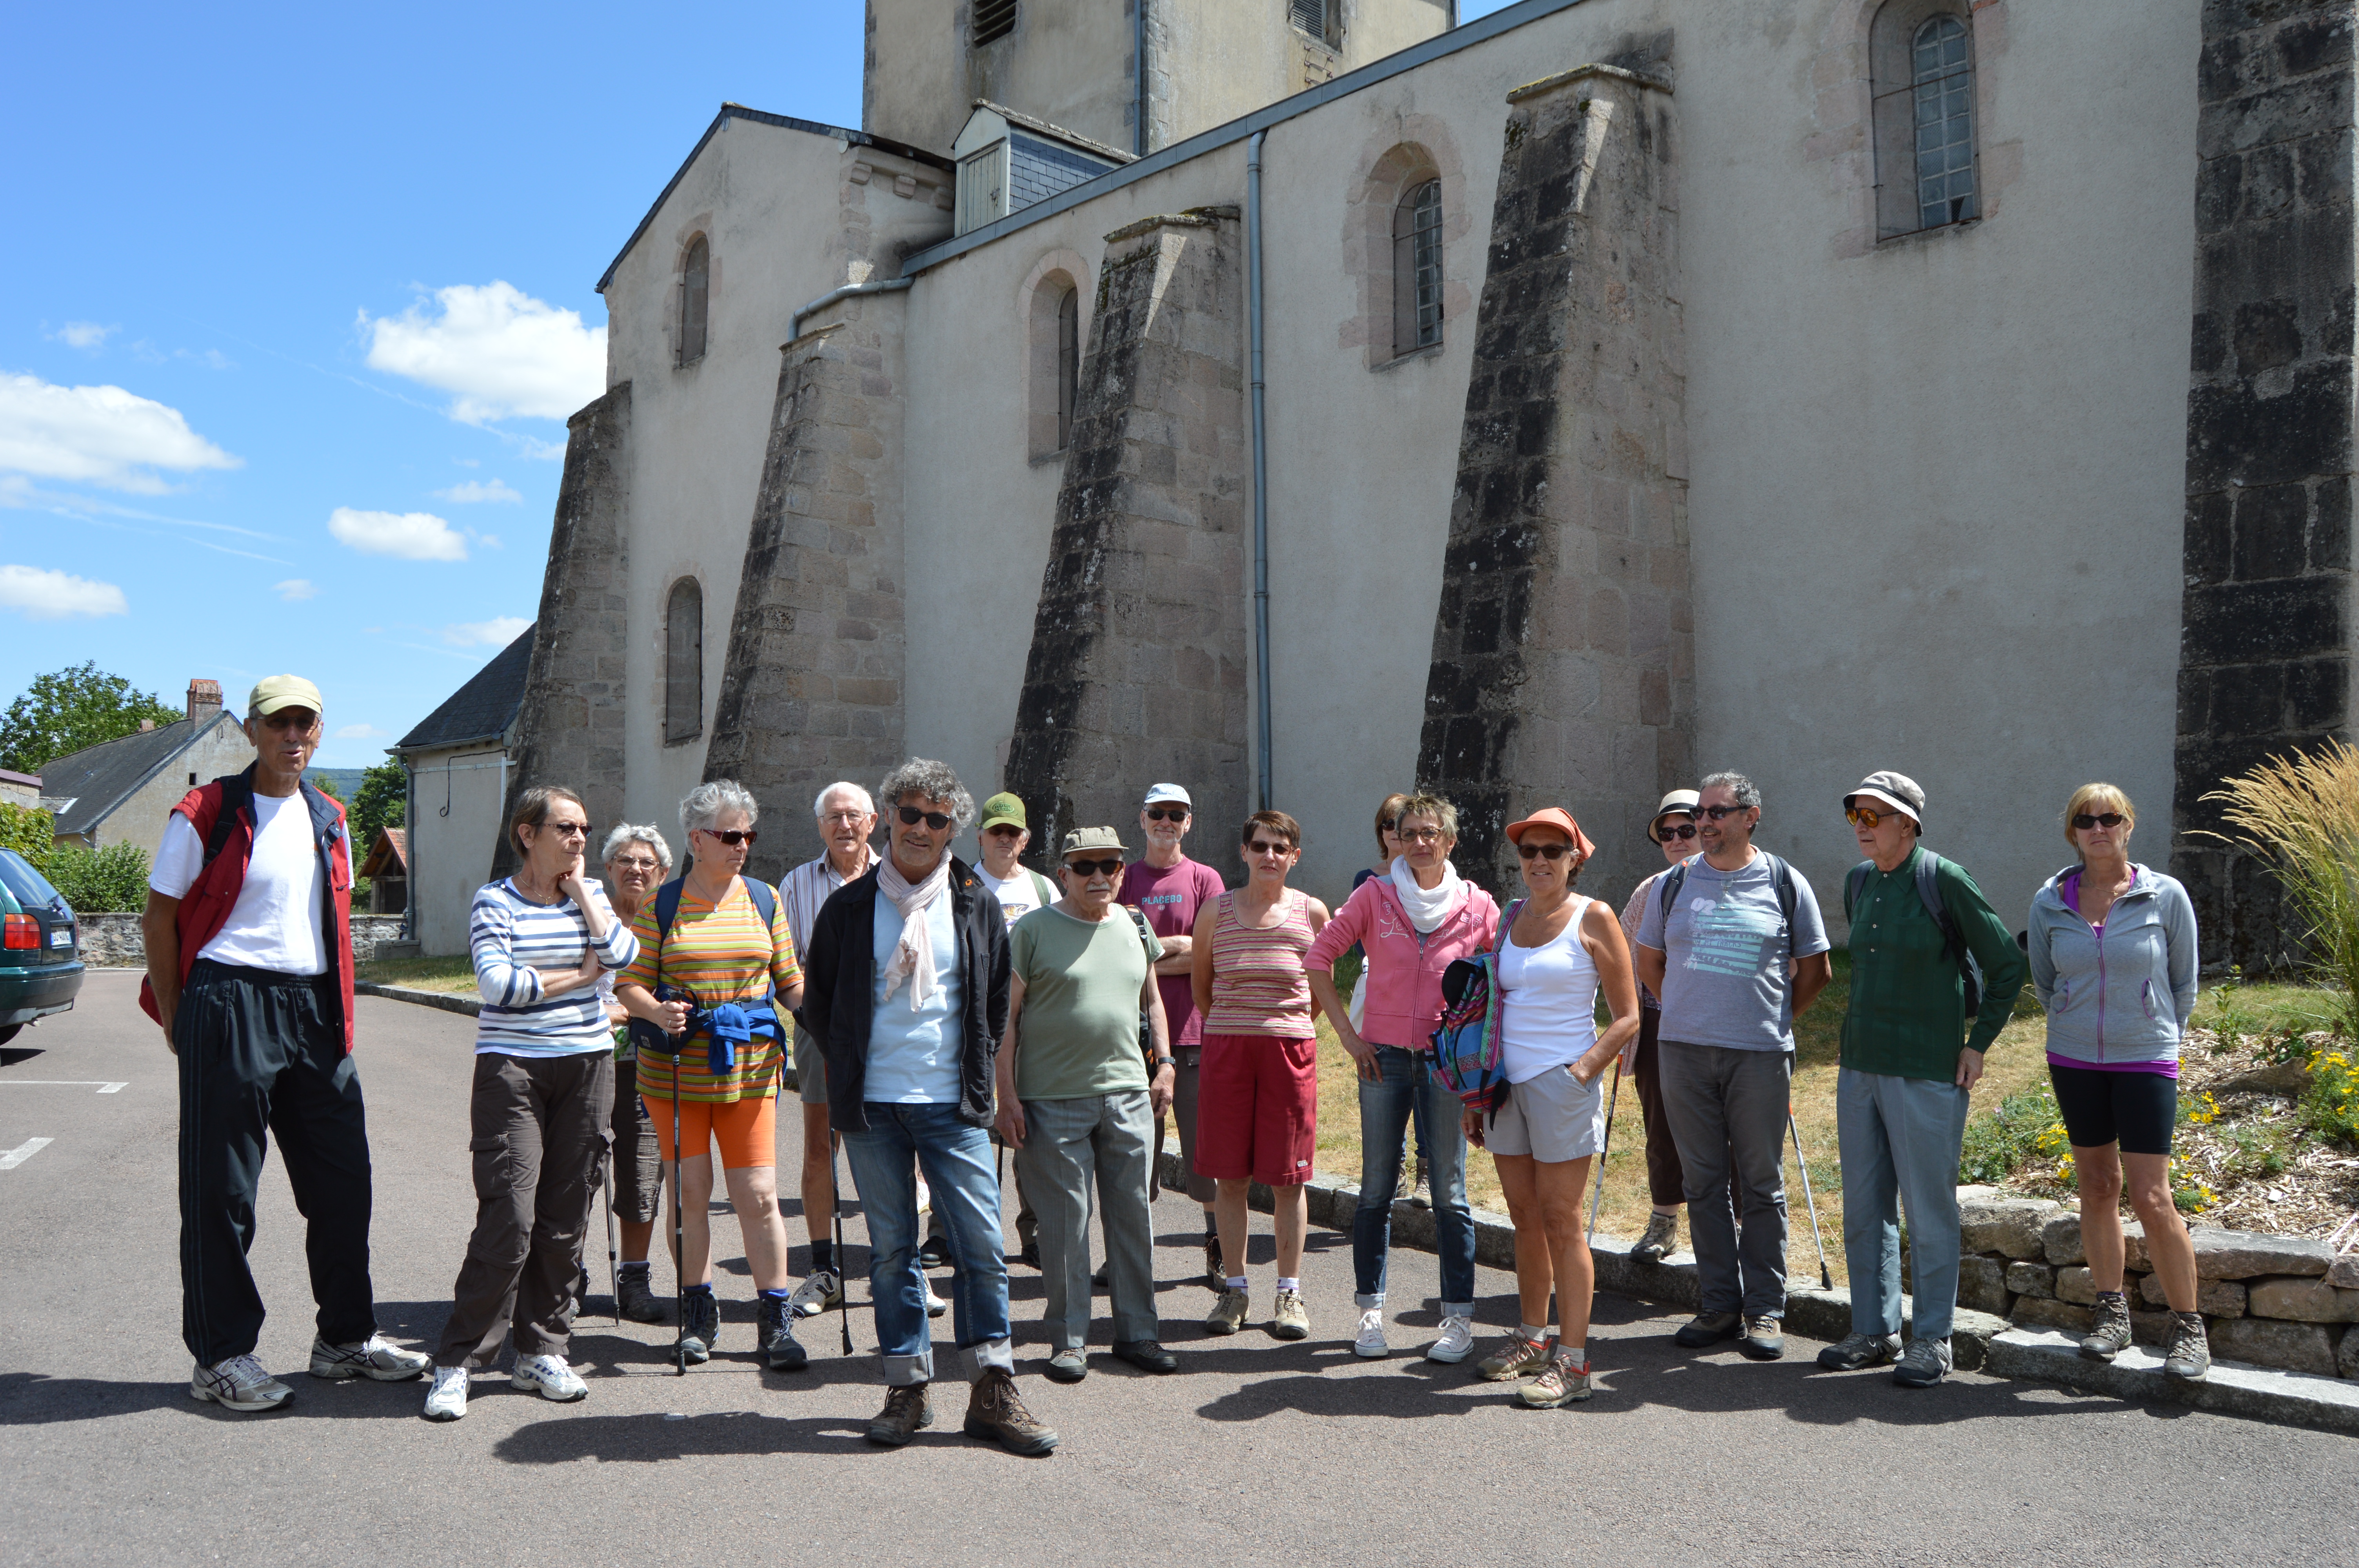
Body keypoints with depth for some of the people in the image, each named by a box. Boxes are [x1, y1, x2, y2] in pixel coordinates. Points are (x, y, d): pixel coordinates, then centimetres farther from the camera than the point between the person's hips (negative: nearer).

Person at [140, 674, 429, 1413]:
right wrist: (178, 1020, -2)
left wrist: (339, 1014, 13)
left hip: (313, 1011, 6)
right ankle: (221, 1357, 14)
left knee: (343, 1177, 8)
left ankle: (345, 1337, 21)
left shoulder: (328, 819, 13)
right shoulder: (206, 814, -4)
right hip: (231, 1007, -6)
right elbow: (159, 918, -1)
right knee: (222, 1190, 1)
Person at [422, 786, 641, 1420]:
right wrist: (580, 975, -5)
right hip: (513, 1066, -4)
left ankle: (543, 1351, 18)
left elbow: (622, 953, -6)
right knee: (508, 1218, -10)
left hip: (587, 1065, 4)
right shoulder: (494, 901, -2)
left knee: (565, 1218, 7)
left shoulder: (591, 894, 11)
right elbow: (499, 985, -14)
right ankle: (458, 1361, 2)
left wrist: (580, 888, -2)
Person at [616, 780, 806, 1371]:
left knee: (759, 1196, -2)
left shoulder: (765, 901, 8)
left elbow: (790, 982, 10)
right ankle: (697, 1314, 24)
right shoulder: (660, 905, 1)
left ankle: (776, 1322, 8)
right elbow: (630, 983, -1)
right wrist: (658, 1012, -21)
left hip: (749, 1067, 1)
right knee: (690, 1194, 7)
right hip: (677, 1070, -1)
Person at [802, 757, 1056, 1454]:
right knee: (891, 1247, 6)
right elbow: (818, 998, 14)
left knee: (982, 1242, -2)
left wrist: (980, 1067, 8)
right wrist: (848, 1066, 10)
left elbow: (1000, 995, 14)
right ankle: (907, 1389, 17)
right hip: (872, 1105, 0)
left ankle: (993, 1392, 8)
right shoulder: (850, 905, 4)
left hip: (953, 1102, 0)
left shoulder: (976, 902, 5)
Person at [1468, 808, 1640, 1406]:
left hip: (1561, 1084, -5)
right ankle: (1532, 1337, 24)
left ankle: (1572, 1361, 3)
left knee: (1561, 1221, -3)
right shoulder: (1509, 916, 12)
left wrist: (1583, 1069, -14)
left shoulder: (1593, 918, -3)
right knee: (1524, 1216, 11)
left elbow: (1629, 1017, -3)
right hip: (1506, 1083, 5)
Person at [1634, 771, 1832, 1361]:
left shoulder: (1786, 885, 2)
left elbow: (1816, 968, 11)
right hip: (1685, 1052, 2)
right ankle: (1720, 1305, 17)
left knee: (1761, 1185, 3)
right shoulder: (1676, 883, 7)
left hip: (1759, 1055, -2)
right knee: (1704, 1183, 7)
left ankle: (1765, 1309, 13)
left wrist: (1777, 1020, 9)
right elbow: (1649, 963, 18)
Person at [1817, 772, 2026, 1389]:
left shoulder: (1945, 881, -10)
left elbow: (2007, 966, -4)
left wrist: (1977, 1045, -5)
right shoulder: (1858, 882, 9)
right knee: (1864, 1209, 11)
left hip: (1926, 1074, -7)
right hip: (1858, 1066, 7)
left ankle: (1931, 1340, 15)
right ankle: (1874, 1331, 23)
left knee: (1929, 1211, 2)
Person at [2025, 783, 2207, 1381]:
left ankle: (2189, 1327, 8)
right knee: (2097, 1189, 11)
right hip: (2074, 1062, 3)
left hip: (2146, 1063, -3)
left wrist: (2161, 1036, 12)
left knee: (2152, 1199, -6)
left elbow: (2185, 980, 6)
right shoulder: (2049, 903, -1)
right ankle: (2112, 1314, 22)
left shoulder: (2165, 896, -6)